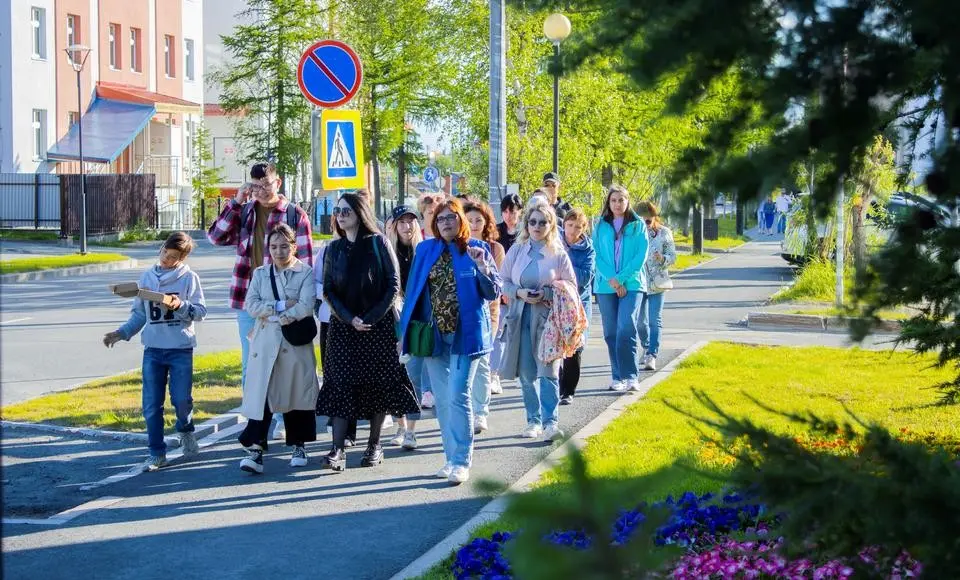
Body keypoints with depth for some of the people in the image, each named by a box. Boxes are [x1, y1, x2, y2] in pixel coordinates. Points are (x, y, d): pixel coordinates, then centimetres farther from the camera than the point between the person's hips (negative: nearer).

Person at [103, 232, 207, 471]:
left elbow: (200, 311, -5)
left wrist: (181, 305, -21)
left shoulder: (189, 277, -1)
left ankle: (186, 430, 31)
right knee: (151, 405, 1)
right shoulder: (147, 277, 9)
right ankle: (157, 453, 11)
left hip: (181, 348, -3)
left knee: (182, 399, -1)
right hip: (153, 348, 3)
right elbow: (139, 314, 14)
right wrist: (121, 333, 3)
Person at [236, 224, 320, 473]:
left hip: (296, 343, -2)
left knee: (296, 393, 7)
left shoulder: (306, 273, 2)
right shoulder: (260, 274, 13)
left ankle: (298, 445, 22)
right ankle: (255, 449, -12)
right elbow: (250, 304, 1)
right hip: (264, 343, 2)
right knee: (260, 395, -8)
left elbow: (306, 306, -12)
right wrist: (281, 307, -10)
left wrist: (270, 314, -11)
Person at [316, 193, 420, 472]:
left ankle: (374, 445, 14)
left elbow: (393, 284, -4)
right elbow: (328, 290, 5)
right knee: (341, 384, -6)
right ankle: (338, 449, -9)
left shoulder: (377, 243, -1)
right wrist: (349, 319, -10)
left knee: (378, 383, 3)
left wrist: (371, 318, -11)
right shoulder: (334, 249, 8)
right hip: (343, 326, 2)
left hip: (378, 325, -2)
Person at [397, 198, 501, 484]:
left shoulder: (477, 249, 1)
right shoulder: (425, 250, 8)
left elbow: (494, 293, -1)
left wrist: (482, 266, -18)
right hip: (434, 334, 4)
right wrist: (405, 332, 6)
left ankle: (461, 461, -4)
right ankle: (451, 457, 18)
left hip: (464, 334, -4)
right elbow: (413, 292, 9)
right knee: (442, 400, 8)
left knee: (458, 396, -10)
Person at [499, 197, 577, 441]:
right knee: (527, 373, 6)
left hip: (549, 318, -2)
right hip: (521, 317, 3)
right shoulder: (517, 251, 6)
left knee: (548, 371, -11)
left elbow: (571, 286, 4)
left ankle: (551, 422, -11)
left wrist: (546, 294, -12)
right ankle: (533, 421, 15)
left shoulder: (559, 254, 1)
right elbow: (503, 282, 9)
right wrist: (519, 293, -10)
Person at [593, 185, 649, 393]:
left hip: (632, 284, -3)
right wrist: (611, 279, -11)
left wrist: (621, 278, -11)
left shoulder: (638, 225, 5)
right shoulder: (601, 226, 10)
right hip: (605, 286, 3)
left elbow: (641, 256, -2)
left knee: (626, 329, -17)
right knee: (611, 333, 4)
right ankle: (618, 377, 11)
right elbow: (597, 255, 4)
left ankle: (630, 376, -15)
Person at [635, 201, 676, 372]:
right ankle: (646, 349, 34)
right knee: (640, 321, 12)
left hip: (657, 283, -2)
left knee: (655, 320, -9)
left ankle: (652, 356, -10)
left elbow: (672, 256, 0)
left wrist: (662, 258, -21)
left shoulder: (664, 233, -2)